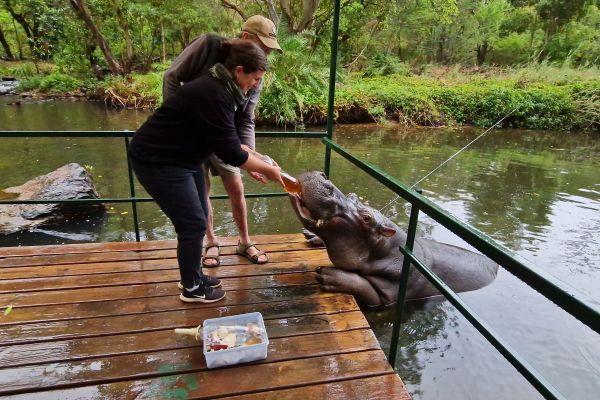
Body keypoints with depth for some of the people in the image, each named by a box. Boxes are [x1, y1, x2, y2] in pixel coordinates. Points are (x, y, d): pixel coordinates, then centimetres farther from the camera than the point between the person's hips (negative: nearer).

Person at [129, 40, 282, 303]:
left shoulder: (222, 90, 4)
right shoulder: (213, 95, -27)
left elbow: (229, 140, 10)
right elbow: (230, 152, -26)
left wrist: (257, 163, 3)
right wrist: (267, 169, -14)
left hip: (182, 158, 10)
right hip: (157, 161, -10)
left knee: (198, 218, 15)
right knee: (193, 224, -3)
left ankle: (192, 276, 33)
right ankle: (191, 288, 18)